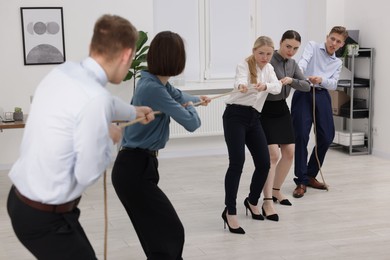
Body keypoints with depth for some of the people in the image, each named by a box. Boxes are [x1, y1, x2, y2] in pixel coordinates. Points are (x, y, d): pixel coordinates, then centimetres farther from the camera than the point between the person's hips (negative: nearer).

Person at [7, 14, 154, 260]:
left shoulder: (63, 72, 1)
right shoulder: (94, 99, -27)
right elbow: (88, 173, -21)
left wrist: (134, 111, 43)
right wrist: (110, 139, -2)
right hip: (45, 217, -9)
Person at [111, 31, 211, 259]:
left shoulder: (158, 82, 8)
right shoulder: (153, 88, -22)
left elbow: (177, 94, 33)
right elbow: (192, 123, -17)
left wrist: (198, 99, 52)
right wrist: (190, 107, 6)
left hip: (138, 165, 10)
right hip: (135, 169, -10)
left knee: (158, 229, 15)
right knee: (169, 231, -10)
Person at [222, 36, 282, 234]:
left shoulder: (269, 68, 12)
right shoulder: (244, 65, -7)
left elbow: (277, 87, -8)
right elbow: (239, 80, -30)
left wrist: (265, 86, -32)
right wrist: (242, 86, -56)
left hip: (254, 118, 6)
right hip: (236, 116, -6)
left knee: (264, 163, 3)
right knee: (237, 162, -16)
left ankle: (252, 201, 28)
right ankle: (230, 212, -11)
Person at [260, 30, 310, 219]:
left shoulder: (293, 64, 6)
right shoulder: (269, 60, -17)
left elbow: (306, 86, -1)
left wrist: (291, 81, -21)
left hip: (282, 108, 8)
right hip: (265, 110, -8)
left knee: (289, 153, 11)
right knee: (273, 155, -16)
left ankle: (275, 190, 28)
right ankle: (267, 201, -12)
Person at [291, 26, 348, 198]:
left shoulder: (337, 63, 20)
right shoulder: (313, 46, 8)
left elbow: (333, 84, 5)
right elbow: (303, 61, -13)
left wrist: (321, 79, -17)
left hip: (322, 96, 5)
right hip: (304, 94, -5)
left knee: (327, 137, 3)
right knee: (301, 136, -11)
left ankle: (310, 175, 22)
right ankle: (301, 181, -3)